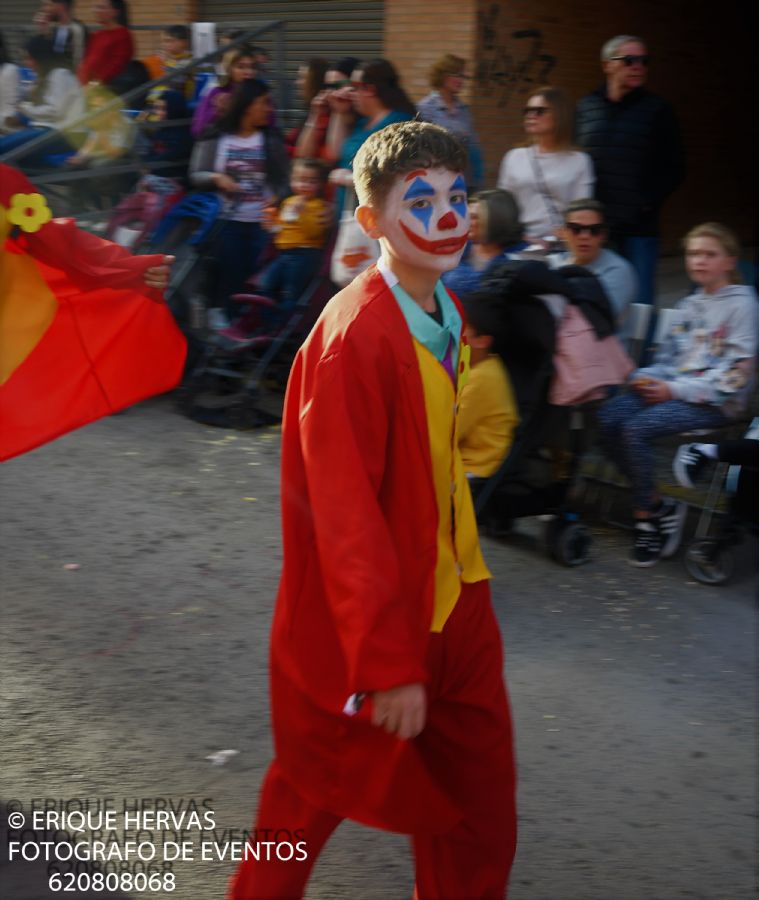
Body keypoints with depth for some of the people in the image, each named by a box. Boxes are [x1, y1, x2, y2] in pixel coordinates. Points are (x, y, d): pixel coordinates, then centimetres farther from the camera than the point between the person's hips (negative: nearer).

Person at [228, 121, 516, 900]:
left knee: (478, 811, 15)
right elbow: (346, 515, -25)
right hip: (364, 627, -8)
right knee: (314, 798, 14)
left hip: (452, 605, 8)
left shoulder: (448, 318, 3)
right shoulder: (353, 339, -24)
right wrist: (387, 663, -23)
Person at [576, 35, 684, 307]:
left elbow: (673, 169, 5)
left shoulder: (657, 109, 5)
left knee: (639, 303, -3)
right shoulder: (586, 107, 9)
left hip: (639, 227, -1)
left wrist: (649, 202, -8)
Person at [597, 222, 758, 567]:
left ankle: (646, 516, -12)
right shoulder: (689, 305, 18)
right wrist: (648, 378, -1)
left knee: (636, 428, -28)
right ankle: (658, 507, -9)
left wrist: (676, 390, -16)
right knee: (608, 416, -18)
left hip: (717, 402, -7)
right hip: (673, 389, 7)